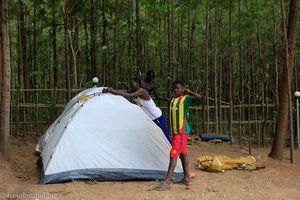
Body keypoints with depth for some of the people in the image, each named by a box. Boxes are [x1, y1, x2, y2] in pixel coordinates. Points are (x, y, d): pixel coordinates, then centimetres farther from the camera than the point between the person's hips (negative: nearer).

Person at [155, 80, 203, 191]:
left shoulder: (186, 99, -11)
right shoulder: (173, 100, 13)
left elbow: (199, 98, -29)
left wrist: (189, 92, -16)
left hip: (182, 131, -9)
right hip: (175, 131, 9)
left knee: (173, 154, -12)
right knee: (182, 153, 14)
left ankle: (167, 181, -13)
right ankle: (186, 178, 23)